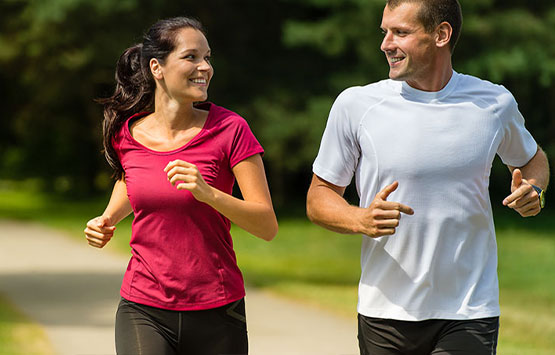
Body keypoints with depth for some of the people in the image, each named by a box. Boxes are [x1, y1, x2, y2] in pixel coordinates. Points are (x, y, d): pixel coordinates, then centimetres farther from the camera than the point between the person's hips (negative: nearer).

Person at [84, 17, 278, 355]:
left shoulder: (229, 129, -8)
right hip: (143, 311, 1)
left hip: (216, 313, -1)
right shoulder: (125, 134, 1)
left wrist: (208, 193, -24)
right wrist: (107, 220, 6)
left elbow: (268, 226, -10)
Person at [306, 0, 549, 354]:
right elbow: (319, 197, 3)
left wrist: (533, 190, -1)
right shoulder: (356, 105, -3)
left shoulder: (495, 103, 2)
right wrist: (362, 220, -18)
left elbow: (532, 159, 22)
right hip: (386, 313, 0)